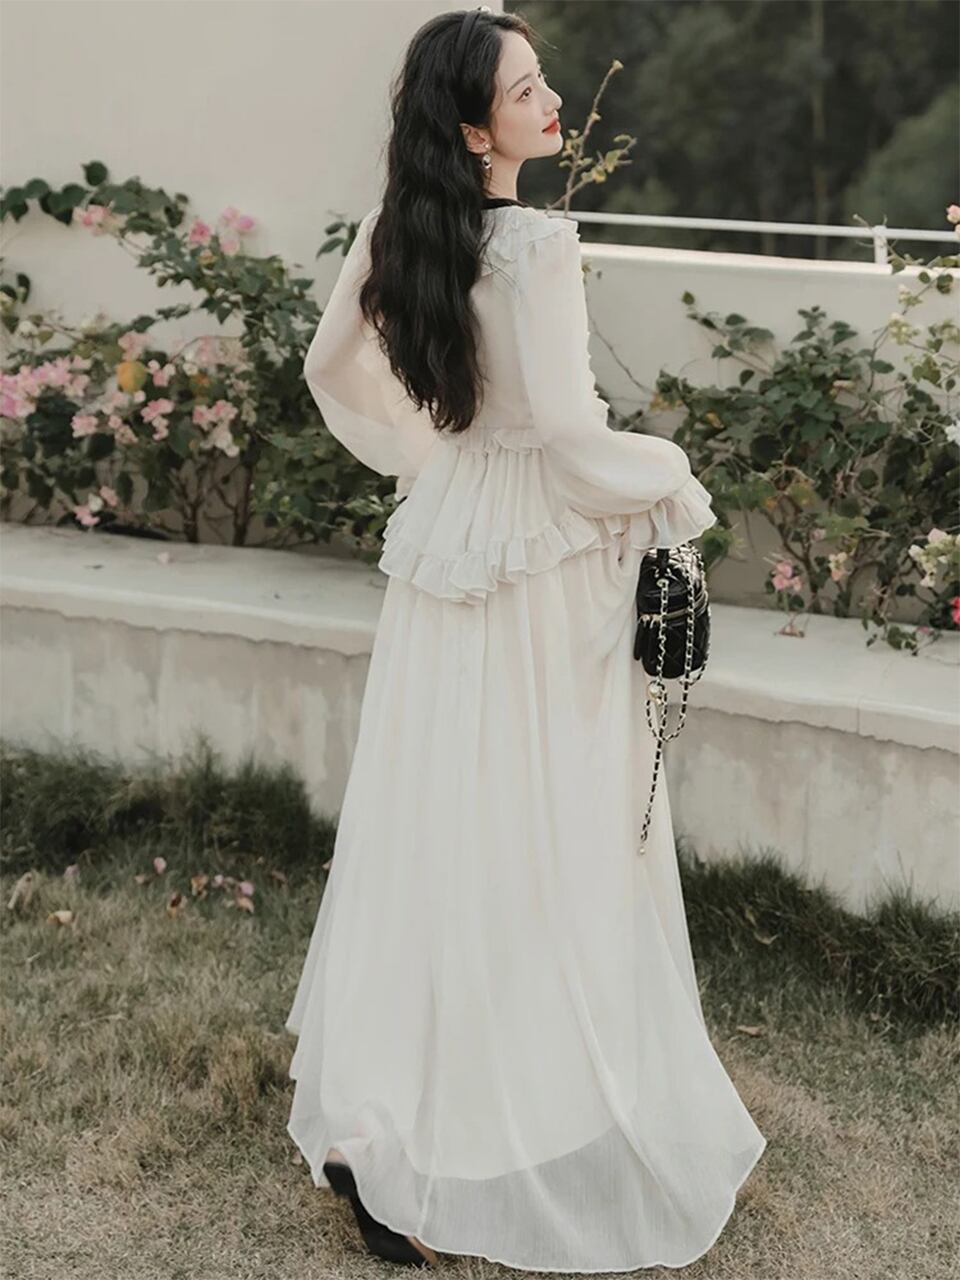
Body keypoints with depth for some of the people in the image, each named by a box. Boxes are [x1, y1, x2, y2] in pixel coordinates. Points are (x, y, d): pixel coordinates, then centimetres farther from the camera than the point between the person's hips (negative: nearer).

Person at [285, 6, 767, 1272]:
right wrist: (674, 484, -5)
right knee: (545, 851, 3)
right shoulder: (537, 244, -21)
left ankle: (372, 1123, 32)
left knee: (430, 833, 17)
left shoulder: (397, 230, 3)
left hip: (447, 544, 8)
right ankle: (547, 1132, 15)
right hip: (542, 566, -8)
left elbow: (333, 368, 15)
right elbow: (570, 437, -23)